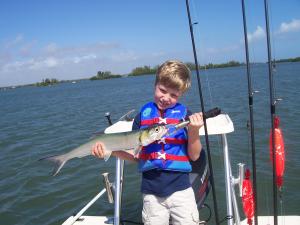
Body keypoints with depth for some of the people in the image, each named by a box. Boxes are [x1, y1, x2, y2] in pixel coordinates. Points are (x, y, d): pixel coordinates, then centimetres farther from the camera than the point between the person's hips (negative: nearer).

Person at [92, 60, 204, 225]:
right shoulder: (143, 115, 4)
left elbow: (194, 156, -2)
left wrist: (194, 131, -17)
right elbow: (135, 156, 7)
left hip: (180, 189, -1)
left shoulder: (185, 115, -2)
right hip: (151, 192, 2)